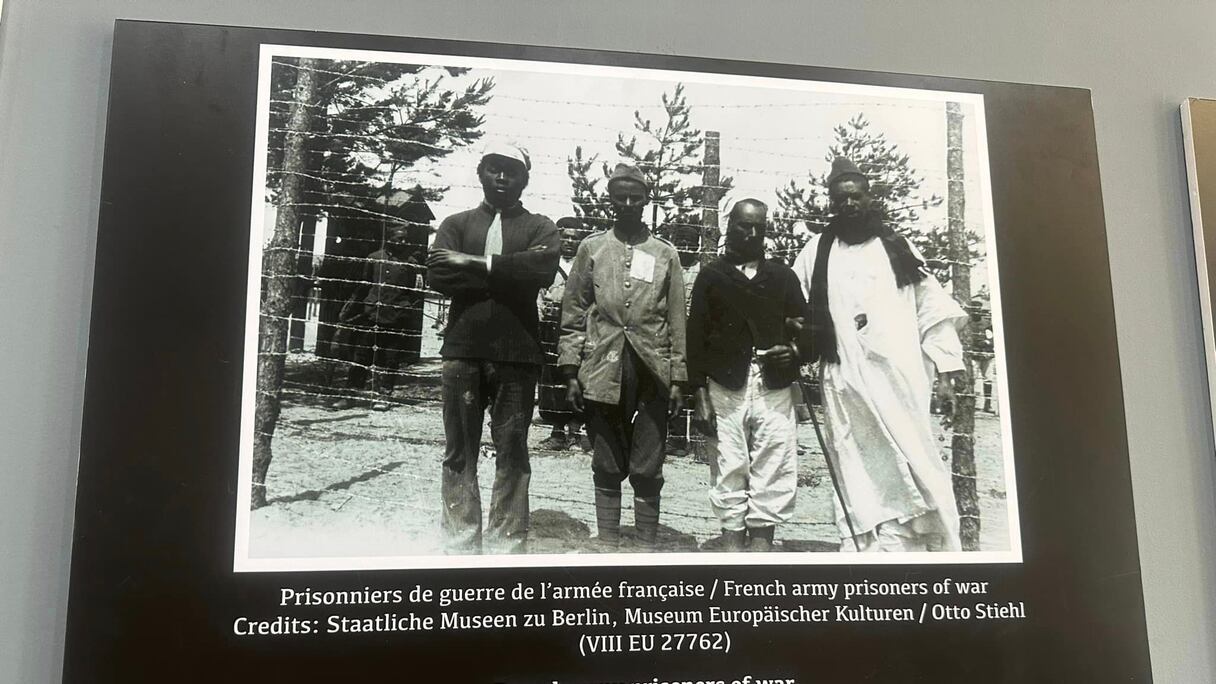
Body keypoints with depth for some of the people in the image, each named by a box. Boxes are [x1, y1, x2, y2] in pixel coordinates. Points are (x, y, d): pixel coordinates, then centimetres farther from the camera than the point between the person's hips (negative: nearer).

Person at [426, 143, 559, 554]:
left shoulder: (539, 227, 11)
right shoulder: (457, 224, 15)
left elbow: (543, 268, -11)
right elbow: (437, 275, -3)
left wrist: (476, 264, -8)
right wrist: (508, 277, -8)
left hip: (517, 354, -1)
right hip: (463, 351, 2)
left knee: (512, 454, 1)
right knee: (459, 453, 5)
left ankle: (506, 547, 8)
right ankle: (459, 545, 12)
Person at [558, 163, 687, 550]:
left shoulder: (666, 254, 9)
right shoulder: (592, 249, 8)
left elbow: (676, 321, 8)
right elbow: (573, 314, 7)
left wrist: (678, 379, 3)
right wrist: (571, 371, 0)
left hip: (652, 374, 0)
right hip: (603, 373, 0)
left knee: (647, 471, 3)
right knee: (607, 468, 7)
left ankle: (646, 546, 12)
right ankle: (608, 546, 16)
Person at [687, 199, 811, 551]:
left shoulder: (783, 276, 16)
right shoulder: (711, 275, 10)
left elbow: (807, 329, 19)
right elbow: (695, 337, 5)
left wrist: (796, 350, -4)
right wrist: (699, 395, -3)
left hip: (775, 391, 2)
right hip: (726, 390, -1)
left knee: (773, 477, -3)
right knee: (729, 472, -1)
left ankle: (762, 541, 3)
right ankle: (733, 542, 6)